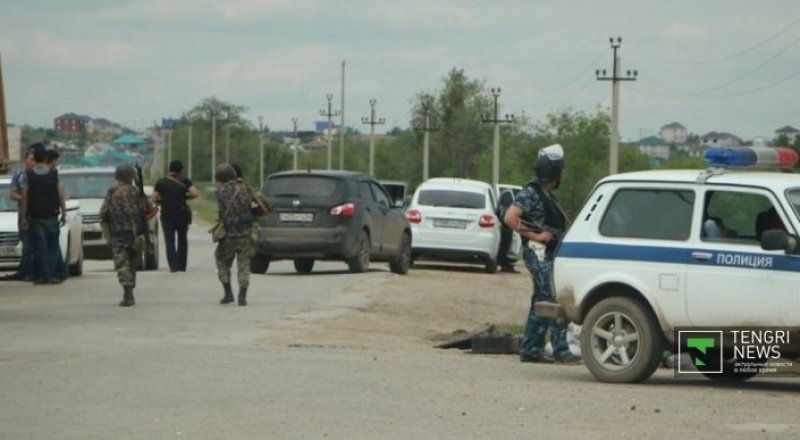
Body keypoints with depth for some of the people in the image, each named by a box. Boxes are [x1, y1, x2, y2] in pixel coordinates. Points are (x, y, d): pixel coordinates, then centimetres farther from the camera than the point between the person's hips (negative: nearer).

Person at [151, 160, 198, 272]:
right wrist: (184, 196, 8)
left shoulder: (161, 182, 2)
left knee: (169, 240, 1)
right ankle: (181, 266, 12)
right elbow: (194, 193, -10)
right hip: (181, 212, 0)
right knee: (182, 240, 12)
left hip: (166, 214, 0)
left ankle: (173, 266, -10)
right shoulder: (184, 181, 0)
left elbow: (154, 199, -3)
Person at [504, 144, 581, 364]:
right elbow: (510, 218, -21)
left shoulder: (547, 196, 18)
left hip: (548, 254, 10)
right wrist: (535, 236, -19)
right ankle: (560, 350, -15)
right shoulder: (530, 194, -11)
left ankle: (530, 350, 16)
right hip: (538, 253, -10)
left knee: (541, 302, 11)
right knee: (555, 300, -13)